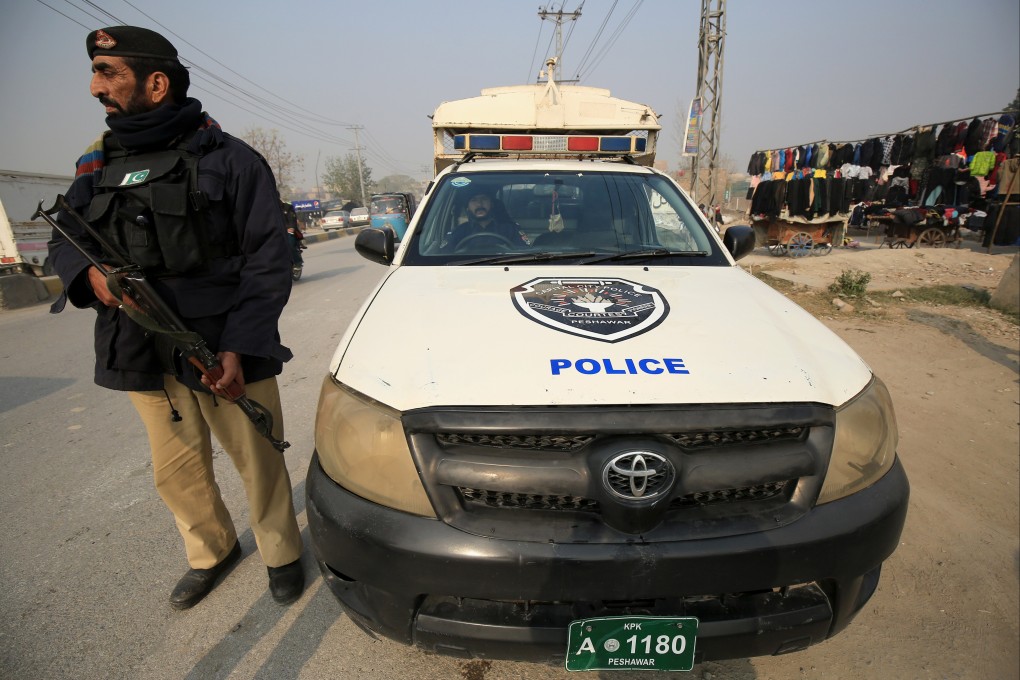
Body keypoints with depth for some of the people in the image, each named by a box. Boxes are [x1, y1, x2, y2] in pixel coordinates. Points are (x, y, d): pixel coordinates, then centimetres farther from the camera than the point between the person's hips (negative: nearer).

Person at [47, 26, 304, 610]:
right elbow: (64, 239, 19)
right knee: (177, 473, 17)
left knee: (260, 463, 6)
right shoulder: (97, 166, 13)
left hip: (226, 350, -5)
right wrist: (89, 271, -8)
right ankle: (212, 551, 42)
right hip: (143, 358, 6)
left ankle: (282, 553, 31)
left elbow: (269, 260, -10)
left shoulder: (228, 159, -5)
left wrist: (239, 347, -19)